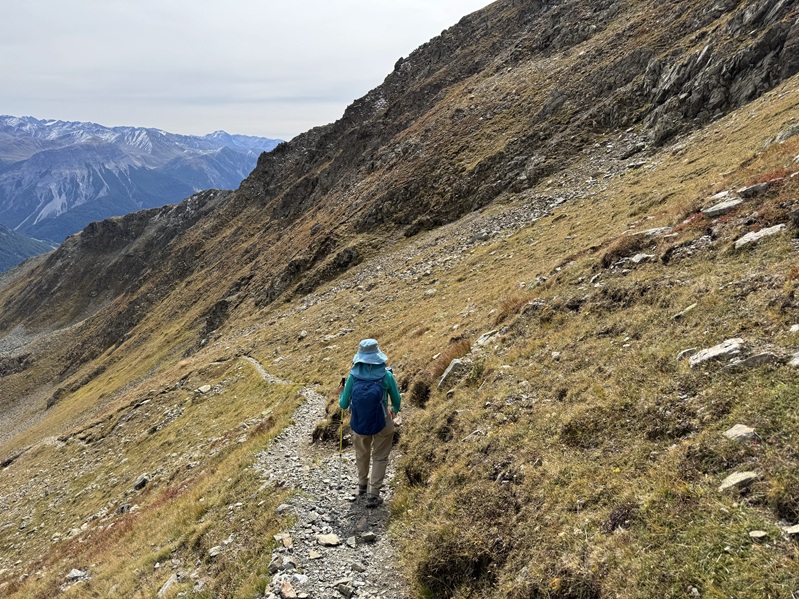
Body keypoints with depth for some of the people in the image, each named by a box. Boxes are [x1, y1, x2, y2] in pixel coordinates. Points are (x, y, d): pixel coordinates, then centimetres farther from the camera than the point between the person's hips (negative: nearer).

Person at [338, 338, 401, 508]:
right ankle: (373, 494, 17)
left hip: (359, 424, 2)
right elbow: (396, 401, -3)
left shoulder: (353, 376, -15)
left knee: (362, 454, 28)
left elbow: (343, 405, -7)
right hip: (382, 424, -2)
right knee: (380, 457, 19)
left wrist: (341, 393, 15)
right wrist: (395, 410, 20)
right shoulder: (386, 375, -17)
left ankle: (363, 485, 48)